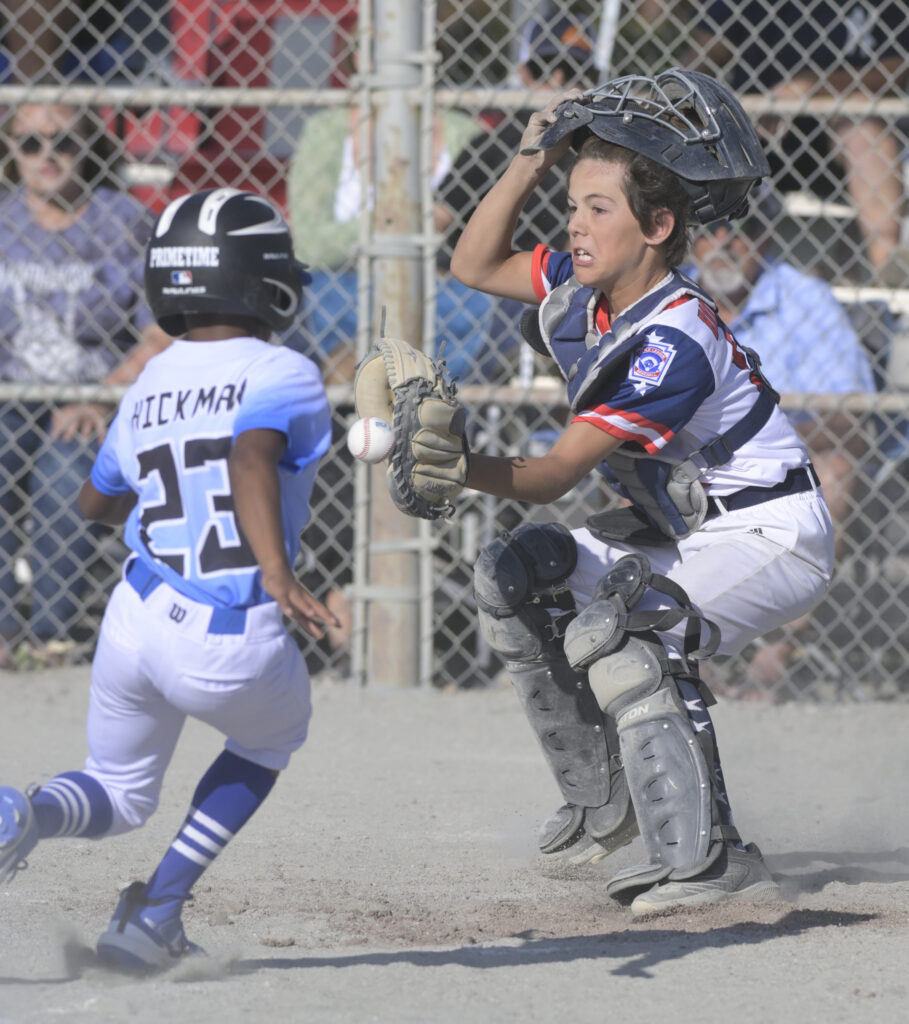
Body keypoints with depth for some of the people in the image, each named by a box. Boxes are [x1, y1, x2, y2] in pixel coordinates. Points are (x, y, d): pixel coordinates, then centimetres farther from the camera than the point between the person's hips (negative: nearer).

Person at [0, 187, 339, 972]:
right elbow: (252, 457, -24)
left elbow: (95, 501, 29)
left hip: (137, 620, 4)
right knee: (271, 737, 31)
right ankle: (156, 913, 16)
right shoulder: (285, 376, -3)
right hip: (238, 646, -4)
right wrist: (276, 573, -34)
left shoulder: (146, 390, 14)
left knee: (120, 795, 24)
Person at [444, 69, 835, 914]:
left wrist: (468, 468, -48)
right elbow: (475, 266, 10)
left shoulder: (674, 343, -30)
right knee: (513, 579, 8)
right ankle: (605, 802, 18)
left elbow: (554, 477, -31)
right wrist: (532, 160, -3)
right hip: (683, 525, 10)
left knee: (613, 632, -30)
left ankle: (708, 858, -29)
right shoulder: (586, 287, -4)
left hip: (774, 542, -10)